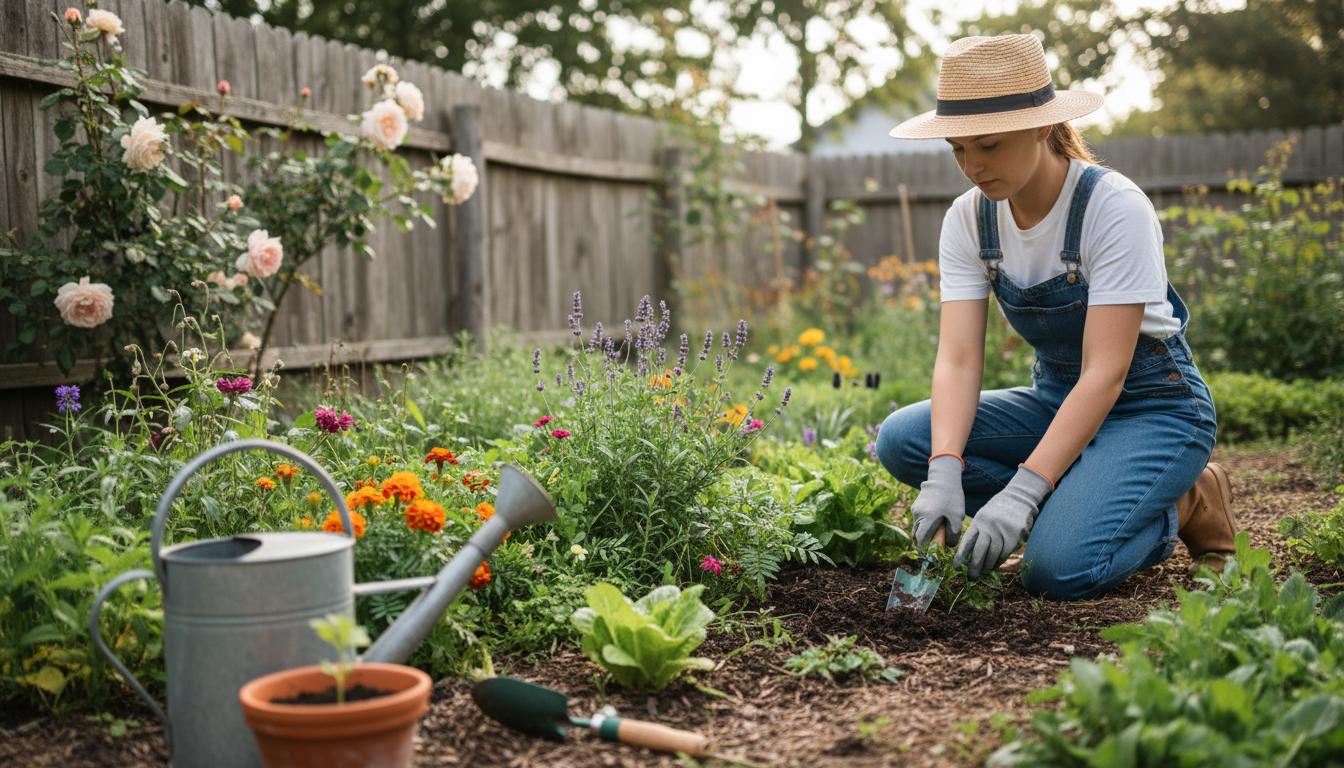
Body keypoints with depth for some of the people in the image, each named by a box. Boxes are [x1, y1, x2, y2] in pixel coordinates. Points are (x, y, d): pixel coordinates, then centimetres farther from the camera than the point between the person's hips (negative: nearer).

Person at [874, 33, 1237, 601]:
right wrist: (945, 473, -32)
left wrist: (1022, 492, -37)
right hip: (1057, 401, 6)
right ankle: (1073, 507, -4)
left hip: (1153, 407, -6)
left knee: (1058, 566, -29)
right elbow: (958, 359, -14)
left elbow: (1105, 373, -28)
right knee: (901, 438, -17)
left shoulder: (1115, 208, -23)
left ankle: (1179, 509, 2)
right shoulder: (968, 219, -6)